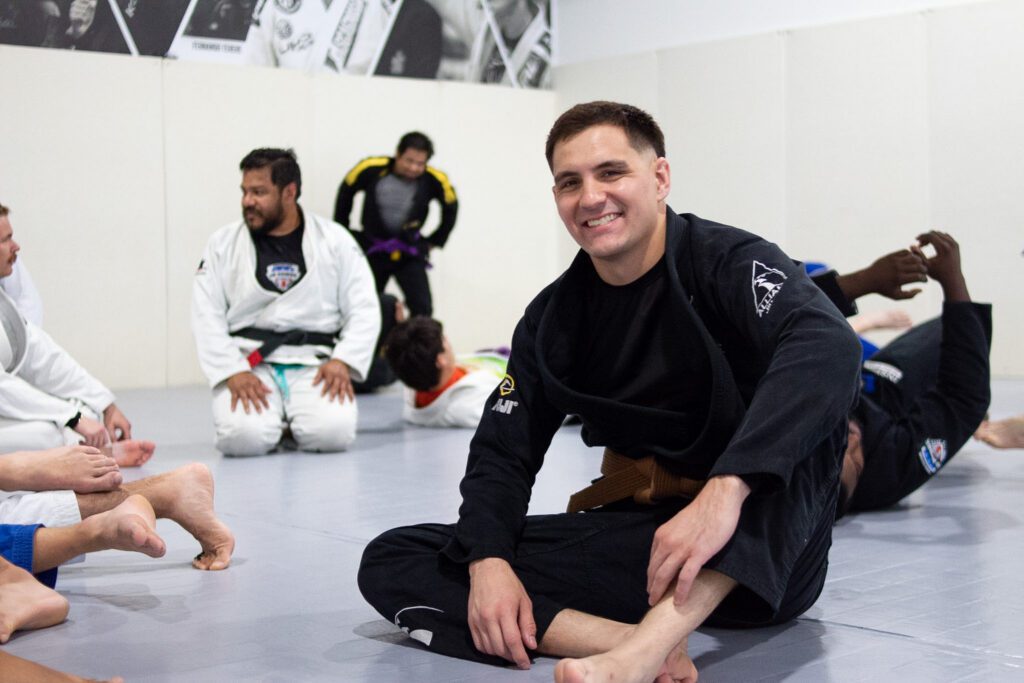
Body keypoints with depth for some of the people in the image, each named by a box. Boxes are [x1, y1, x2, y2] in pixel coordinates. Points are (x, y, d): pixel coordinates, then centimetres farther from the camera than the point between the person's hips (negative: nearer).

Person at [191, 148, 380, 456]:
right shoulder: (223, 243, 4)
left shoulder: (336, 241, 3)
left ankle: (294, 420, 9)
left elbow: (364, 309, 1)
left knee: (332, 432, -26)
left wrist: (342, 361, -15)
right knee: (243, 436, -28)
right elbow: (207, 316, 1)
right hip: (250, 364, 0)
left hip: (314, 365, 0)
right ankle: (274, 421, 9)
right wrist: (233, 372, -13)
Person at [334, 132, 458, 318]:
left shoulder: (434, 180, -18)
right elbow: (346, 193, 2)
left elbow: (451, 208, 4)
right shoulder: (371, 169, -19)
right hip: (372, 249, 1)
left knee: (422, 309, -12)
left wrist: (435, 241, 7)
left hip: (409, 253, -1)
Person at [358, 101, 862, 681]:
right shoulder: (553, 318, 6)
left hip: (759, 554, -4)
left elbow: (828, 348, -31)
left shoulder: (729, 263, -11)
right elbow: (502, 451, 6)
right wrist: (488, 561, -15)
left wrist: (724, 489, -45)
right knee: (391, 563, -10)